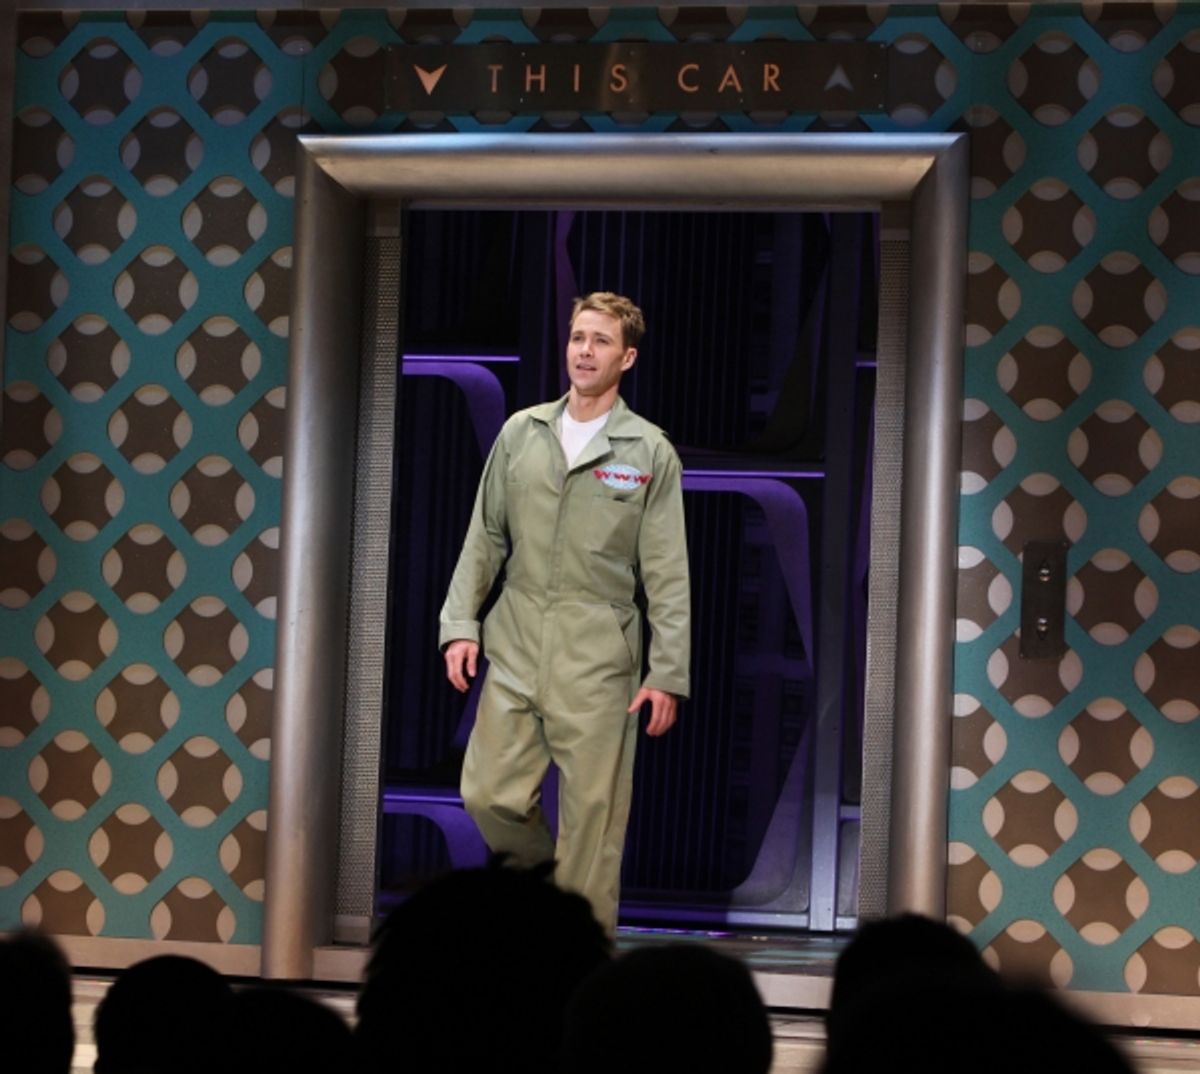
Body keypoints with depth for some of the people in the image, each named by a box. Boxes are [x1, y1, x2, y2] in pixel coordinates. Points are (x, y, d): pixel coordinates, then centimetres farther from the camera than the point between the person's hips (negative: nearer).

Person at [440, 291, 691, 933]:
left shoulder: (650, 452, 0)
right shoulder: (521, 433, 9)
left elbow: (668, 573, -1)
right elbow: (484, 537, 13)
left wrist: (667, 674, -6)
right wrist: (460, 624, 4)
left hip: (598, 657, -3)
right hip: (515, 643, 3)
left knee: (593, 817, -1)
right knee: (489, 795, 0)